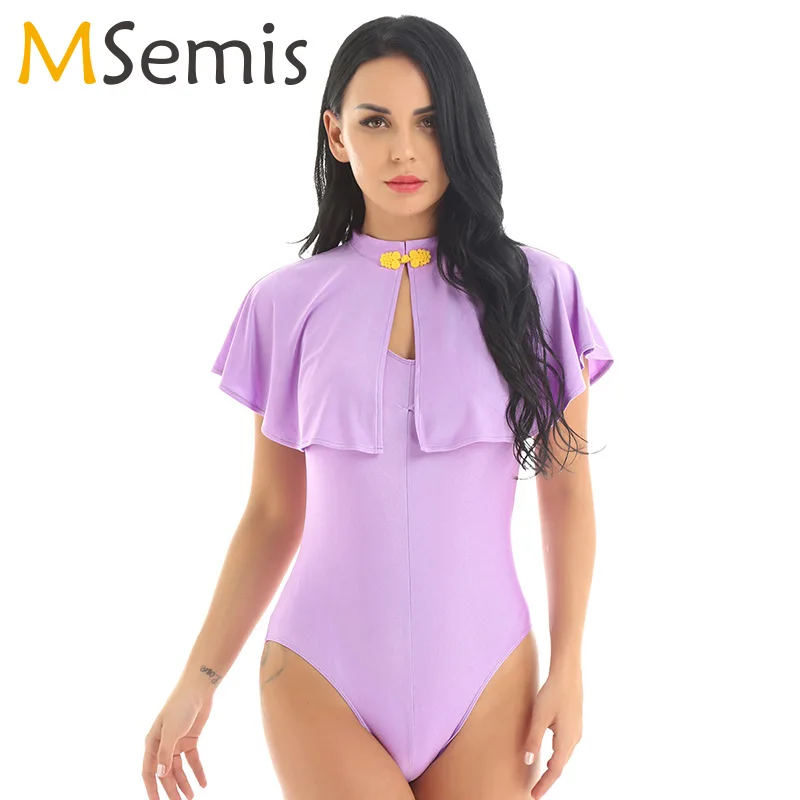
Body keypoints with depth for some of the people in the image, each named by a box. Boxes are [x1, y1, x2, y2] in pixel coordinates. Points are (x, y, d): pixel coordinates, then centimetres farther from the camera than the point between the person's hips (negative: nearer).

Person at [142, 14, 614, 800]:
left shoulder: (535, 288, -1)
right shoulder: (288, 302, 0)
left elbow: (566, 491, 3)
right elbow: (273, 513, 5)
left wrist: (567, 668, 0)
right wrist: (200, 677, 3)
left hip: (483, 673, 1)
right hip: (320, 674, 0)